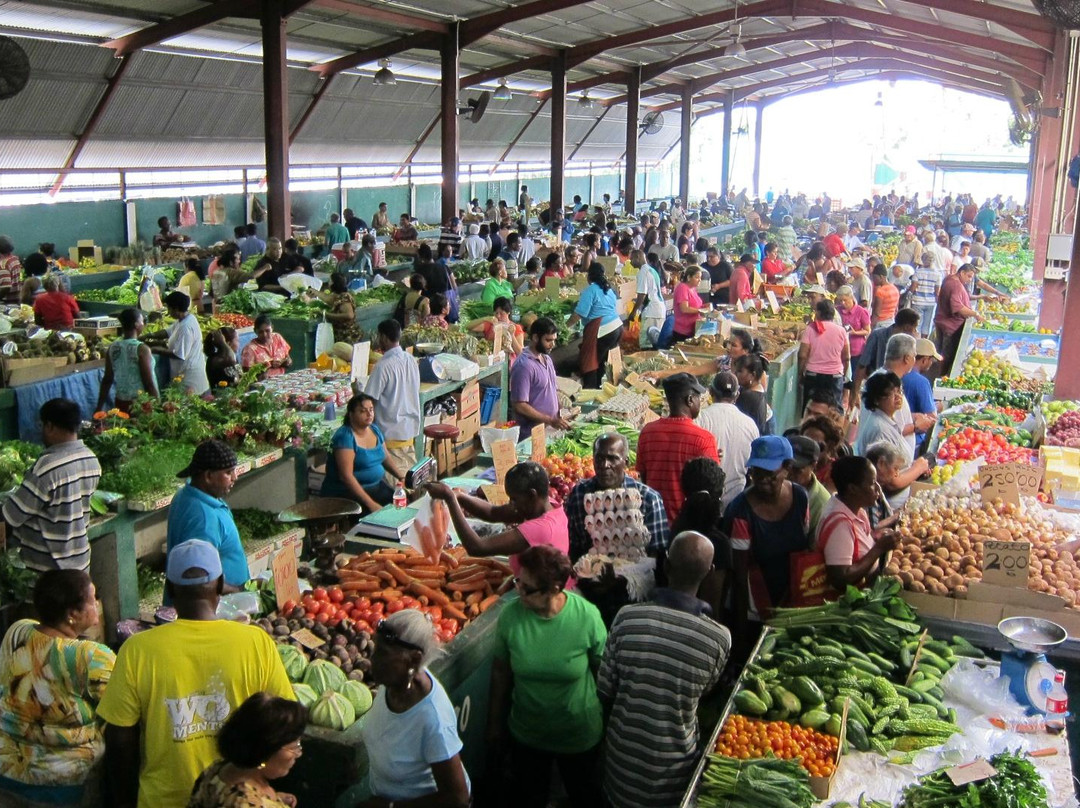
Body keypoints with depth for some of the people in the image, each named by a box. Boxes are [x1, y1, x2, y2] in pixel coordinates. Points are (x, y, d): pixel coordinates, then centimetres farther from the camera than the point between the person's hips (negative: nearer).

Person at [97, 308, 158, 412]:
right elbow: (149, 383, -15)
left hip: (121, 402, 6)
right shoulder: (141, 349, -14)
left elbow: (107, 380, 7)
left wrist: (99, 407, 13)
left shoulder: (112, 348, 3)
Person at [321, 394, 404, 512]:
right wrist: (370, 503, -29)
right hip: (346, 492, -8)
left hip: (375, 486, 8)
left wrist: (402, 477, 1)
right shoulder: (345, 436, -17)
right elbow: (346, 476, -23)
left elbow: (386, 457, 19)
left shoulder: (375, 430, 7)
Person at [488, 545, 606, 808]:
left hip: (580, 735, -1)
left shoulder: (587, 616, -24)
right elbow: (500, 672, -6)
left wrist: (608, 725, -2)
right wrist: (495, 724, 4)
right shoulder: (510, 616, -19)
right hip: (526, 735, 1)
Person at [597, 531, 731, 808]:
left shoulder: (628, 617, -22)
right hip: (673, 767, -1)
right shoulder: (719, 638, -24)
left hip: (623, 755, 1)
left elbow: (604, 690, -10)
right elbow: (704, 692, -4)